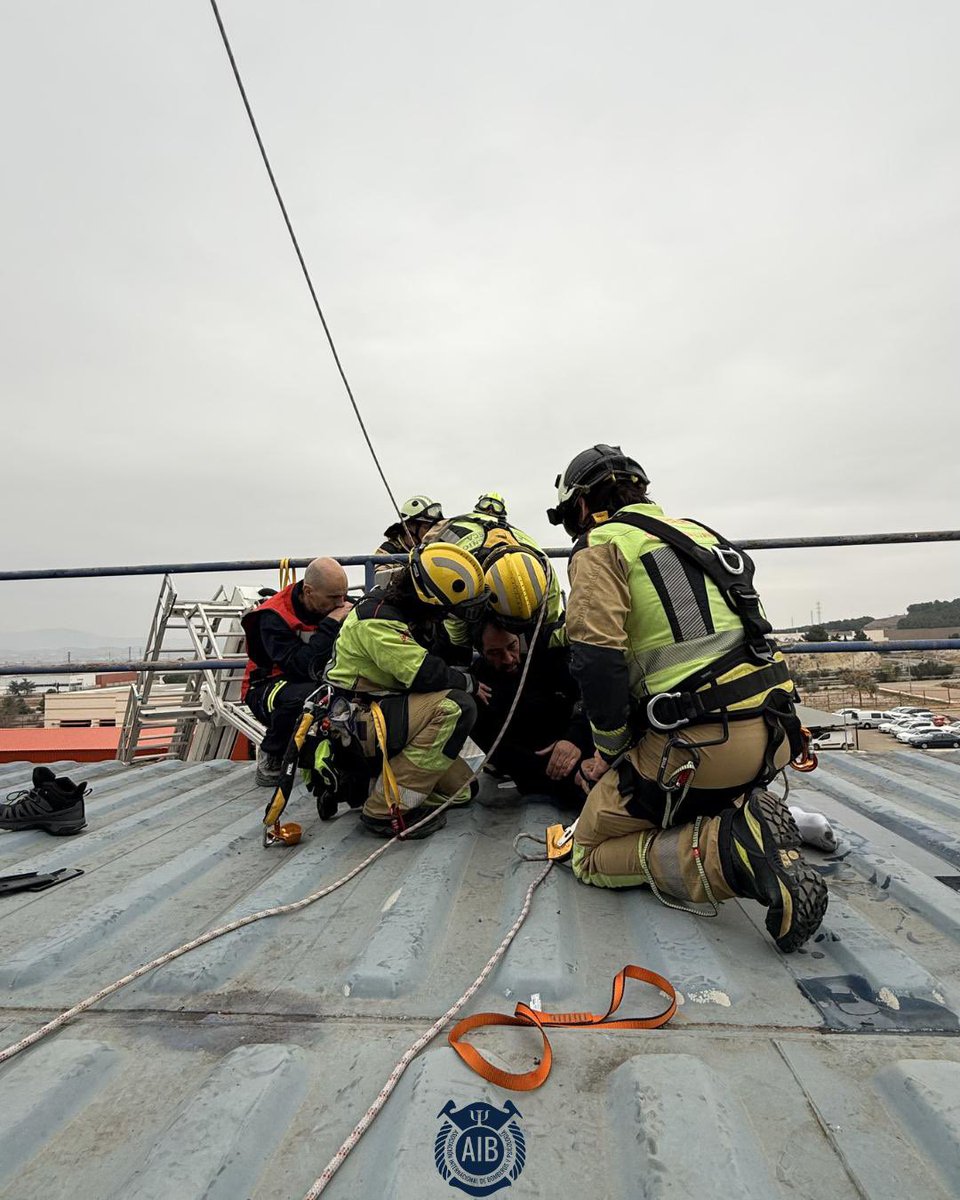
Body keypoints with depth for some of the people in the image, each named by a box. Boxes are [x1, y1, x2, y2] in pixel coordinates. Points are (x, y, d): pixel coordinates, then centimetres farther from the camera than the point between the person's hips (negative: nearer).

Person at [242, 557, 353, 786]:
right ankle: (270, 755, -8)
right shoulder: (274, 617, -22)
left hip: (316, 683, 5)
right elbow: (303, 667, -35)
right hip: (268, 688, -5)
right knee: (303, 695, -38)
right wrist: (330, 624, -33)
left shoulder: (336, 607, -7)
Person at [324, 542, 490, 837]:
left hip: (385, 713, 9)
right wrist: (470, 683, -12)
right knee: (456, 706, -31)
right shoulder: (377, 618, -22)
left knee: (460, 790, 9)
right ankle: (387, 809, -22)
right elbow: (425, 674, -28)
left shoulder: (409, 611, 6)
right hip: (355, 721, -9)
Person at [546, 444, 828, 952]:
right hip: (773, 734, 8)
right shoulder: (697, 533, 21)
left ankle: (730, 851, -13)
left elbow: (597, 658, -16)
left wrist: (610, 750, 0)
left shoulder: (601, 544, -3)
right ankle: (751, 821, 6)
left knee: (592, 857, 8)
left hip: (696, 744, -8)